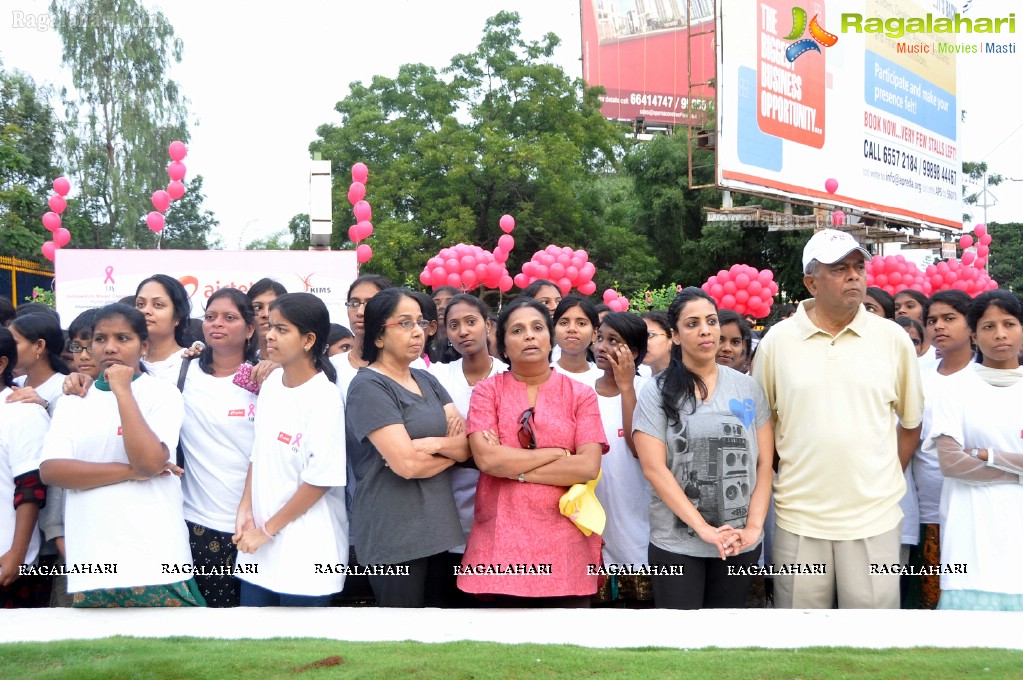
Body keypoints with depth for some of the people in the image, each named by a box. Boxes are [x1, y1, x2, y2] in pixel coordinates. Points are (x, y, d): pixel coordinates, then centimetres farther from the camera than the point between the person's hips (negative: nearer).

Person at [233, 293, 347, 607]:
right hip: (259, 546, 6)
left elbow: (320, 480, -16)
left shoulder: (324, 399, -16)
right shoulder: (271, 383, 5)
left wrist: (269, 530, -10)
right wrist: (245, 511, 2)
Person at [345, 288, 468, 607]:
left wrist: (436, 443, -15)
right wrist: (453, 452, -3)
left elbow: (468, 445, 4)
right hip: (395, 538, -7)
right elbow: (406, 463, -19)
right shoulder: (369, 387, -10)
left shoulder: (426, 380, 13)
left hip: (438, 529, 7)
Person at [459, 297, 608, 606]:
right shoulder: (487, 391, 4)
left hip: (565, 543, 1)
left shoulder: (581, 395, 5)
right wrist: (557, 453, -7)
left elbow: (589, 467, -8)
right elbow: (486, 459, -11)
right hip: (502, 540, 0)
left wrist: (512, 468, -9)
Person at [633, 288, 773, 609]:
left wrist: (754, 525, -8)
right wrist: (704, 528, -16)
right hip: (675, 543, -2)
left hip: (740, 543, 2)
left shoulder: (748, 387, 6)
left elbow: (764, 463, 5)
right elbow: (654, 468, -10)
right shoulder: (657, 392, -3)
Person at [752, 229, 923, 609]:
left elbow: (910, 422, 11)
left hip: (875, 518, 0)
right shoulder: (777, 341, 0)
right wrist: (782, 482, 6)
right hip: (798, 519, 0)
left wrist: (885, 482, 6)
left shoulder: (893, 339, 2)